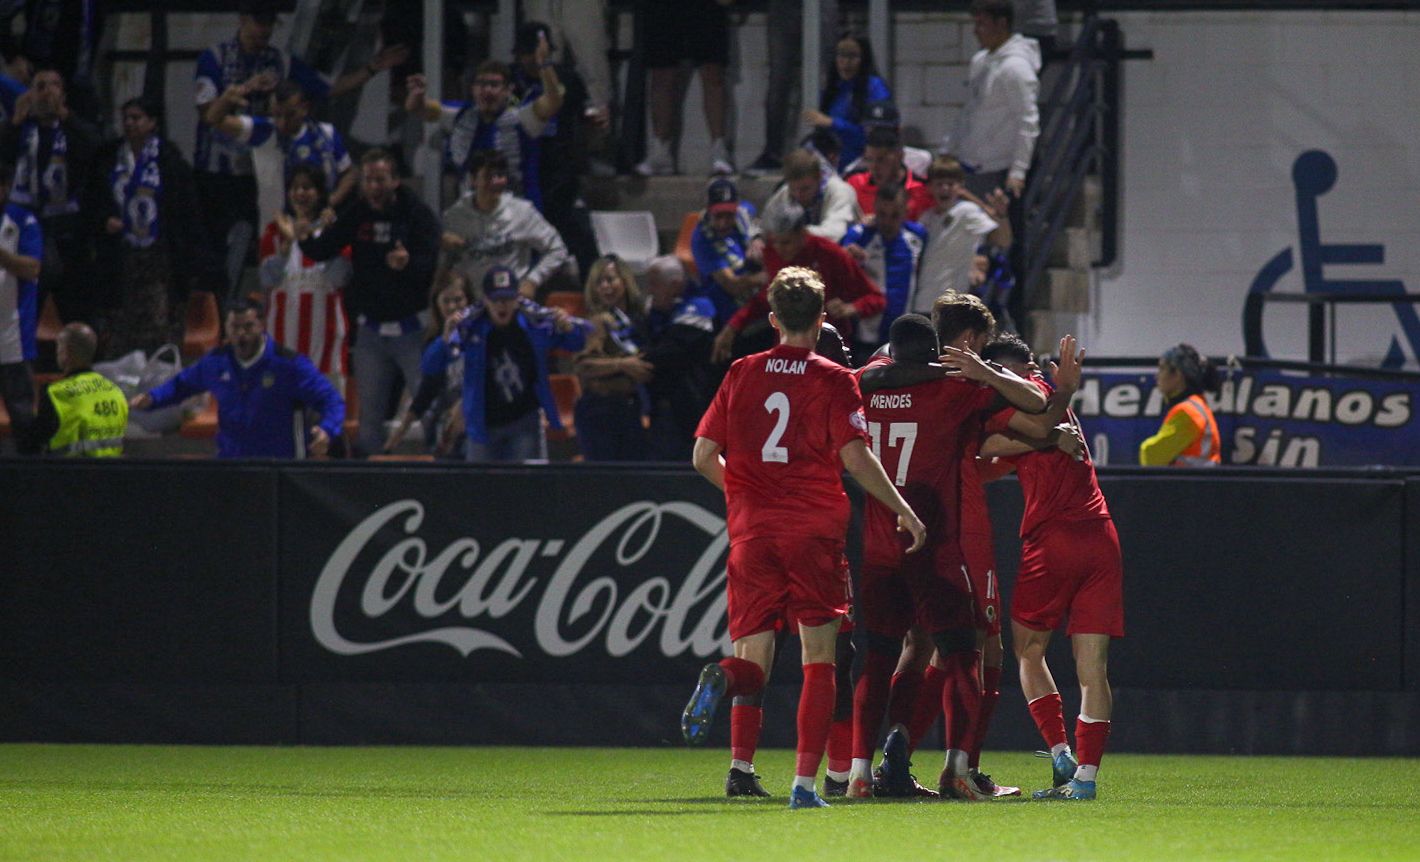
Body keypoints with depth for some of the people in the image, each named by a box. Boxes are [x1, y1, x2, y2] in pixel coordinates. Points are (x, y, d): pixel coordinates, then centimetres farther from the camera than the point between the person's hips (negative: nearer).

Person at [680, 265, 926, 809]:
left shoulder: (742, 374, 7)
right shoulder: (833, 380, -2)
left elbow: (703, 457, 7)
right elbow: (855, 458, -11)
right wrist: (904, 512, 0)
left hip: (751, 533, 2)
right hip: (814, 533, -2)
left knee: (753, 663, 6)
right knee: (819, 660, 4)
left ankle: (722, 680, -30)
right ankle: (805, 783, -5)